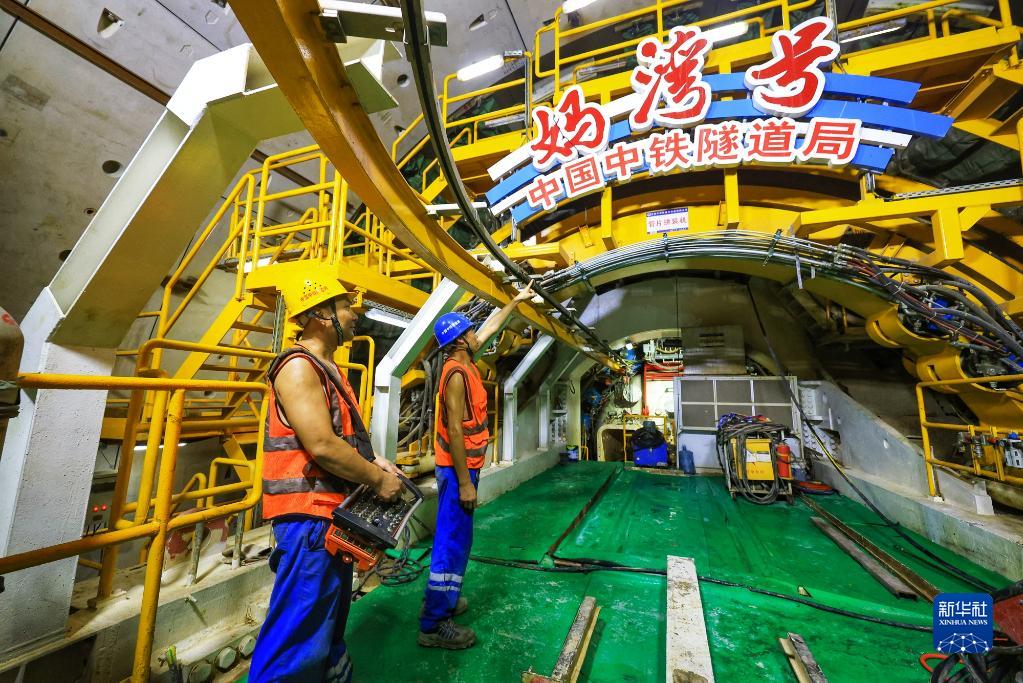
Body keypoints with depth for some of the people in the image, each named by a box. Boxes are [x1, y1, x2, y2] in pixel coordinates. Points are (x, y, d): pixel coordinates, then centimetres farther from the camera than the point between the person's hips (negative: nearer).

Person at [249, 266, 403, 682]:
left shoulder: (328, 369, 13)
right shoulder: (298, 366, -18)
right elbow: (322, 447, -26)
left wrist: (372, 461, 4)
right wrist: (378, 480, -14)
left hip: (335, 512, 10)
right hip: (309, 514, -10)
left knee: (329, 626, 25)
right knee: (297, 641, 2)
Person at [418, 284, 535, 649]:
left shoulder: (464, 362, 8)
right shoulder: (457, 373, -20)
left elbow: (491, 327, 21)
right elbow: (454, 429, -24)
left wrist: (516, 301, 27)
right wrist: (464, 481, -22)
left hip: (463, 465, 10)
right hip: (458, 467, -10)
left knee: (454, 536, 19)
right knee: (454, 539, -2)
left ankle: (442, 597, 33)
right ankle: (434, 623, 10)